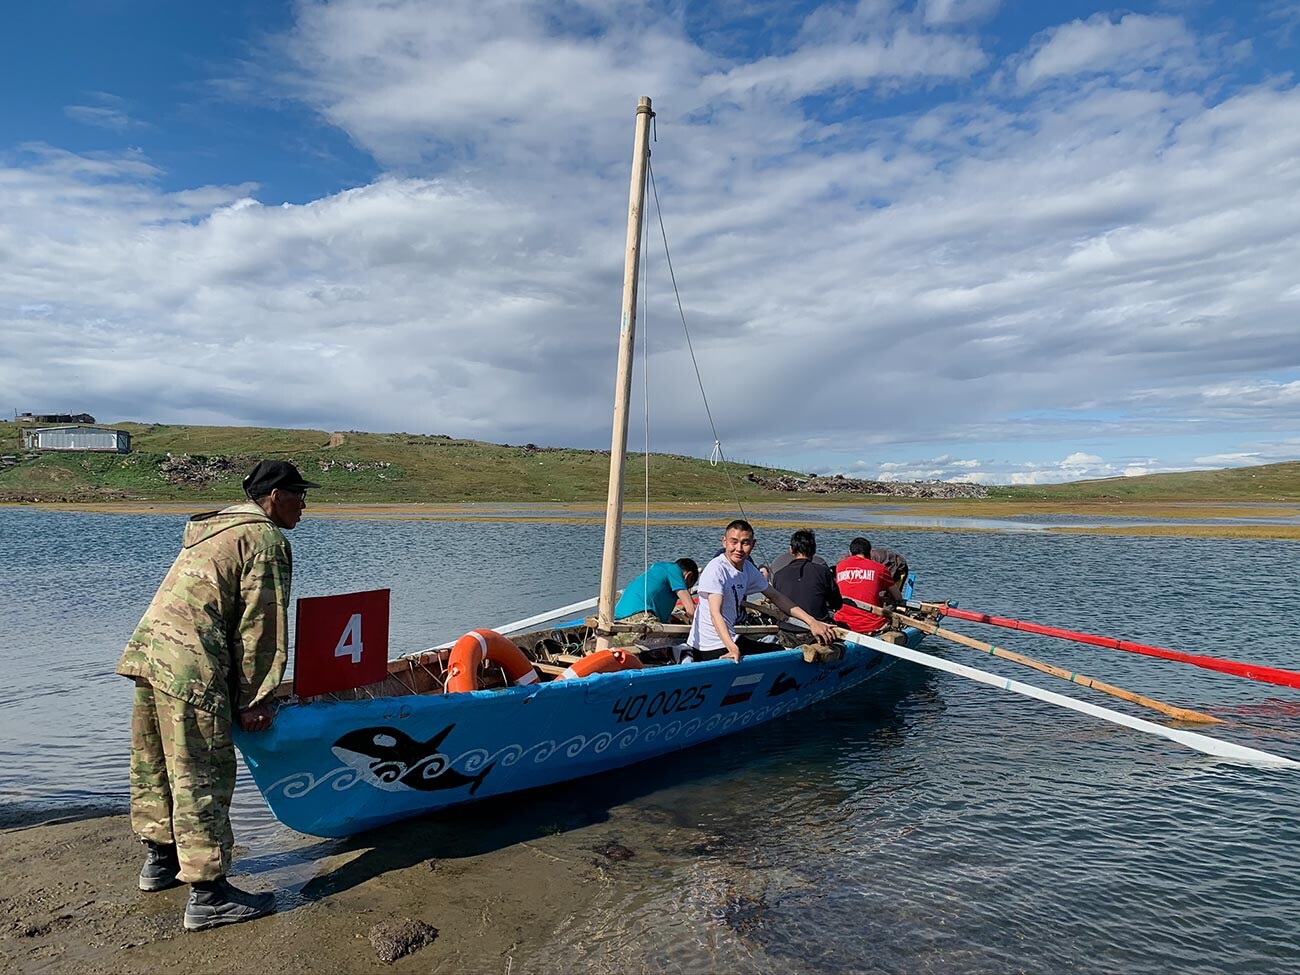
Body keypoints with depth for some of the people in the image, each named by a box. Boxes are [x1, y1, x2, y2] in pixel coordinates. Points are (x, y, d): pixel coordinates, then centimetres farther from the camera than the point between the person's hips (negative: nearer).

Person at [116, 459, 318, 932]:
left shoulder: (213, 527, 24)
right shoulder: (266, 539, -6)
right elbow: (262, 626, -10)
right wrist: (256, 699, -7)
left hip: (147, 647, 10)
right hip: (189, 664, -10)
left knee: (154, 762, 20)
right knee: (202, 774, -6)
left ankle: (160, 858, 37)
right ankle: (207, 894, 0)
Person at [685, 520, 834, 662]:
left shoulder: (748, 568, 5)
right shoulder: (716, 570, -20)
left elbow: (776, 597, 13)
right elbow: (715, 614, -30)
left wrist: (811, 621, 5)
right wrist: (732, 648, -45)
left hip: (729, 638, 8)